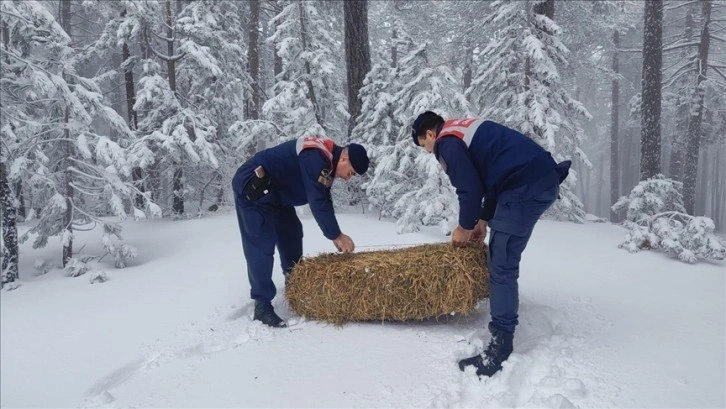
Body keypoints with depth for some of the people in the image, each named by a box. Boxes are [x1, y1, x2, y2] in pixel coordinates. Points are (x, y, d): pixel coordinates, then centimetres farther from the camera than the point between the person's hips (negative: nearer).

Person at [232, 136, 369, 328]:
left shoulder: (327, 160, 5)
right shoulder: (315, 158, -28)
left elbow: (324, 200, 10)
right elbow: (318, 202, -29)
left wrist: (334, 234, 4)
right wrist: (336, 235, -21)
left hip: (274, 192, 11)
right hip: (252, 188, -11)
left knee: (291, 232, 16)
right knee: (261, 245, -13)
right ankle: (262, 306, -9)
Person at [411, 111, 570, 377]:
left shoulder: (447, 142, -3)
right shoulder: (463, 130, 27)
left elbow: (470, 188, -8)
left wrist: (464, 227, 8)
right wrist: (484, 220, 26)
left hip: (526, 186, -10)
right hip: (542, 178, 10)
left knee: (502, 266, -9)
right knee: (503, 259, 23)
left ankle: (500, 349, -7)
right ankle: (504, 309, 38)